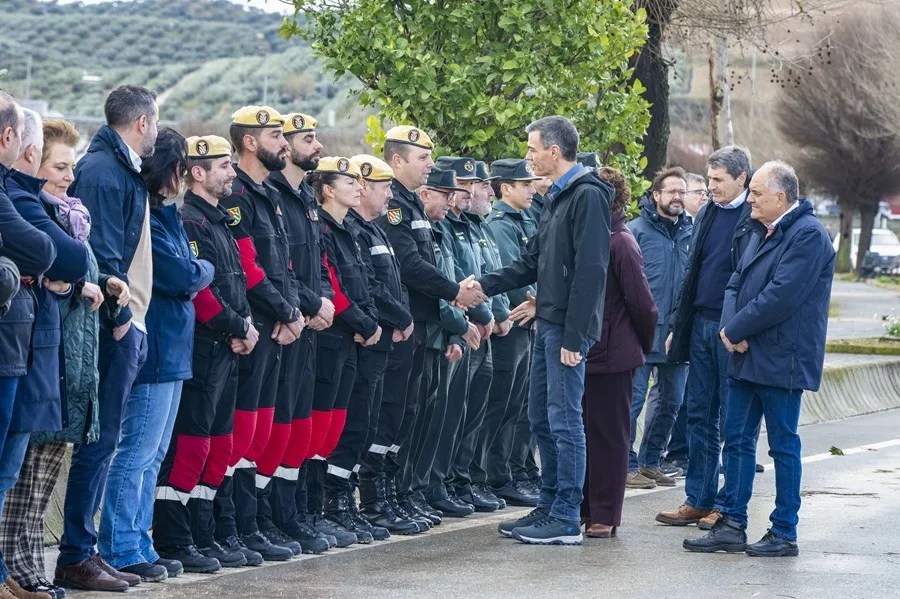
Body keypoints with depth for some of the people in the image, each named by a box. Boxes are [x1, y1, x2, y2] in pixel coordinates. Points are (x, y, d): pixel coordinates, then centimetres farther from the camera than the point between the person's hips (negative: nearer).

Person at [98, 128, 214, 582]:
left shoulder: (162, 216, 16)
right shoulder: (146, 219, -16)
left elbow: (185, 277, 16)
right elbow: (183, 276, -17)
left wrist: (195, 272, -5)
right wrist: (206, 269, 2)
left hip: (170, 348, 10)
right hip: (156, 349, -10)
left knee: (152, 455, 13)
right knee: (137, 452, -6)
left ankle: (137, 545, 18)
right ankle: (121, 551, -3)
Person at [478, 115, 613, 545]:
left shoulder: (588, 196, -13)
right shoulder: (558, 197, 17)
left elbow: (590, 271, -19)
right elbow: (533, 263, 22)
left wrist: (574, 336, -21)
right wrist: (485, 286, 12)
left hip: (568, 329, -10)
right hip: (548, 324, 10)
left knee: (564, 420, -7)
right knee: (541, 419, 13)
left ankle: (566, 520, -3)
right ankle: (549, 507, 21)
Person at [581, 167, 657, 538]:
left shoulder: (620, 243, -15)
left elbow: (642, 304, -14)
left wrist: (644, 345, -2)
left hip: (612, 354, -8)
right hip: (590, 351, 8)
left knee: (608, 435, 0)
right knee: (588, 433, 13)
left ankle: (604, 516, 6)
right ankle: (586, 508, 22)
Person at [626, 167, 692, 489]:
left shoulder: (689, 232, 10)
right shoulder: (637, 230, -5)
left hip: (676, 331, 6)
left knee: (670, 399, 12)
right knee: (634, 397, -6)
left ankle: (650, 461, 23)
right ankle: (627, 464, 2)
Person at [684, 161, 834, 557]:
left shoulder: (808, 235, -14)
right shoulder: (764, 233, 16)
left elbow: (781, 295, -22)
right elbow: (736, 285, 14)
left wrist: (736, 330, -14)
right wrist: (730, 328, -5)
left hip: (782, 361, -9)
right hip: (747, 358, 9)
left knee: (783, 446, 0)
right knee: (737, 441, 9)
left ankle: (784, 534, 7)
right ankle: (732, 525, 14)